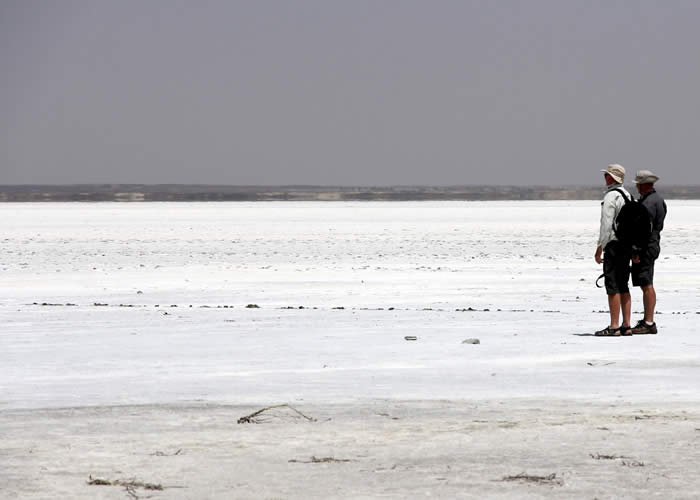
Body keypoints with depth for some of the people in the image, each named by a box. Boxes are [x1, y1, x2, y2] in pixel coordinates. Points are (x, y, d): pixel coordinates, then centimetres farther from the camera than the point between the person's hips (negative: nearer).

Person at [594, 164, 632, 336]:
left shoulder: (610, 197, -12)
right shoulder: (627, 196, 15)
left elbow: (606, 225, -17)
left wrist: (599, 248, -14)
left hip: (614, 244, -9)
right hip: (627, 244, 9)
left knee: (613, 286, -8)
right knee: (623, 286, 11)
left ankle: (614, 327, -10)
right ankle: (626, 326, 9)